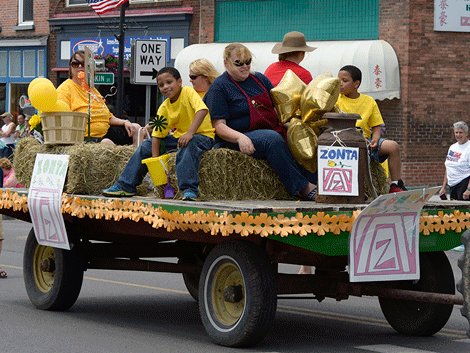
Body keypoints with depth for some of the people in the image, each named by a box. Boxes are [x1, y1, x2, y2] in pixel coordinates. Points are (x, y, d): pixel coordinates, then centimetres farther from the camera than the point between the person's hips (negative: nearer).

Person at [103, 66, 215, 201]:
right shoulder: (164, 108, -1)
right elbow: (157, 135, -1)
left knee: (189, 145, -40)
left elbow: (202, 110, -33)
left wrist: (190, 133, -41)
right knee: (146, 146, 3)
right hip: (179, 136, 7)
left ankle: (189, 189, -44)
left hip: (202, 135, -7)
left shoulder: (188, 92, -16)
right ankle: (125, 186, 7)